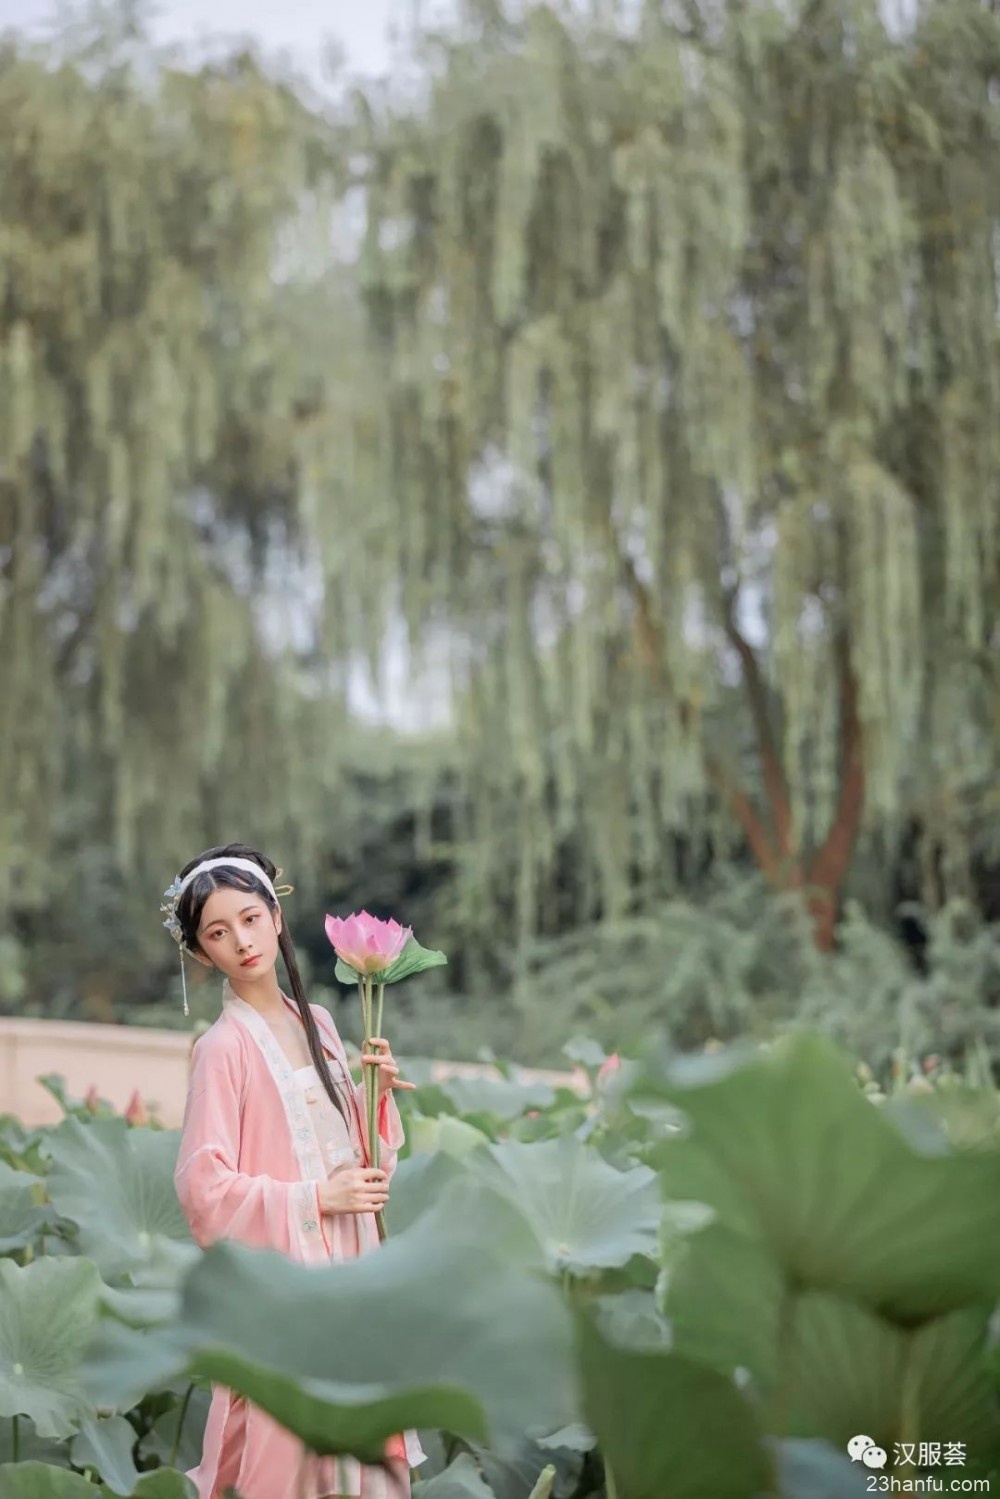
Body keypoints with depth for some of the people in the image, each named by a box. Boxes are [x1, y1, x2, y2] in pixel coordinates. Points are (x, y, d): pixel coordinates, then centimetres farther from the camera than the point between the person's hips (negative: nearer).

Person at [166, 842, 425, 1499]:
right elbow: (205, 1190, -16)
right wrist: (317, 1198, -16)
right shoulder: (224, 1047, -13)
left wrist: (376, 1093, -1)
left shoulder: (317, 1023, 7)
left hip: (347, 1271, 6)